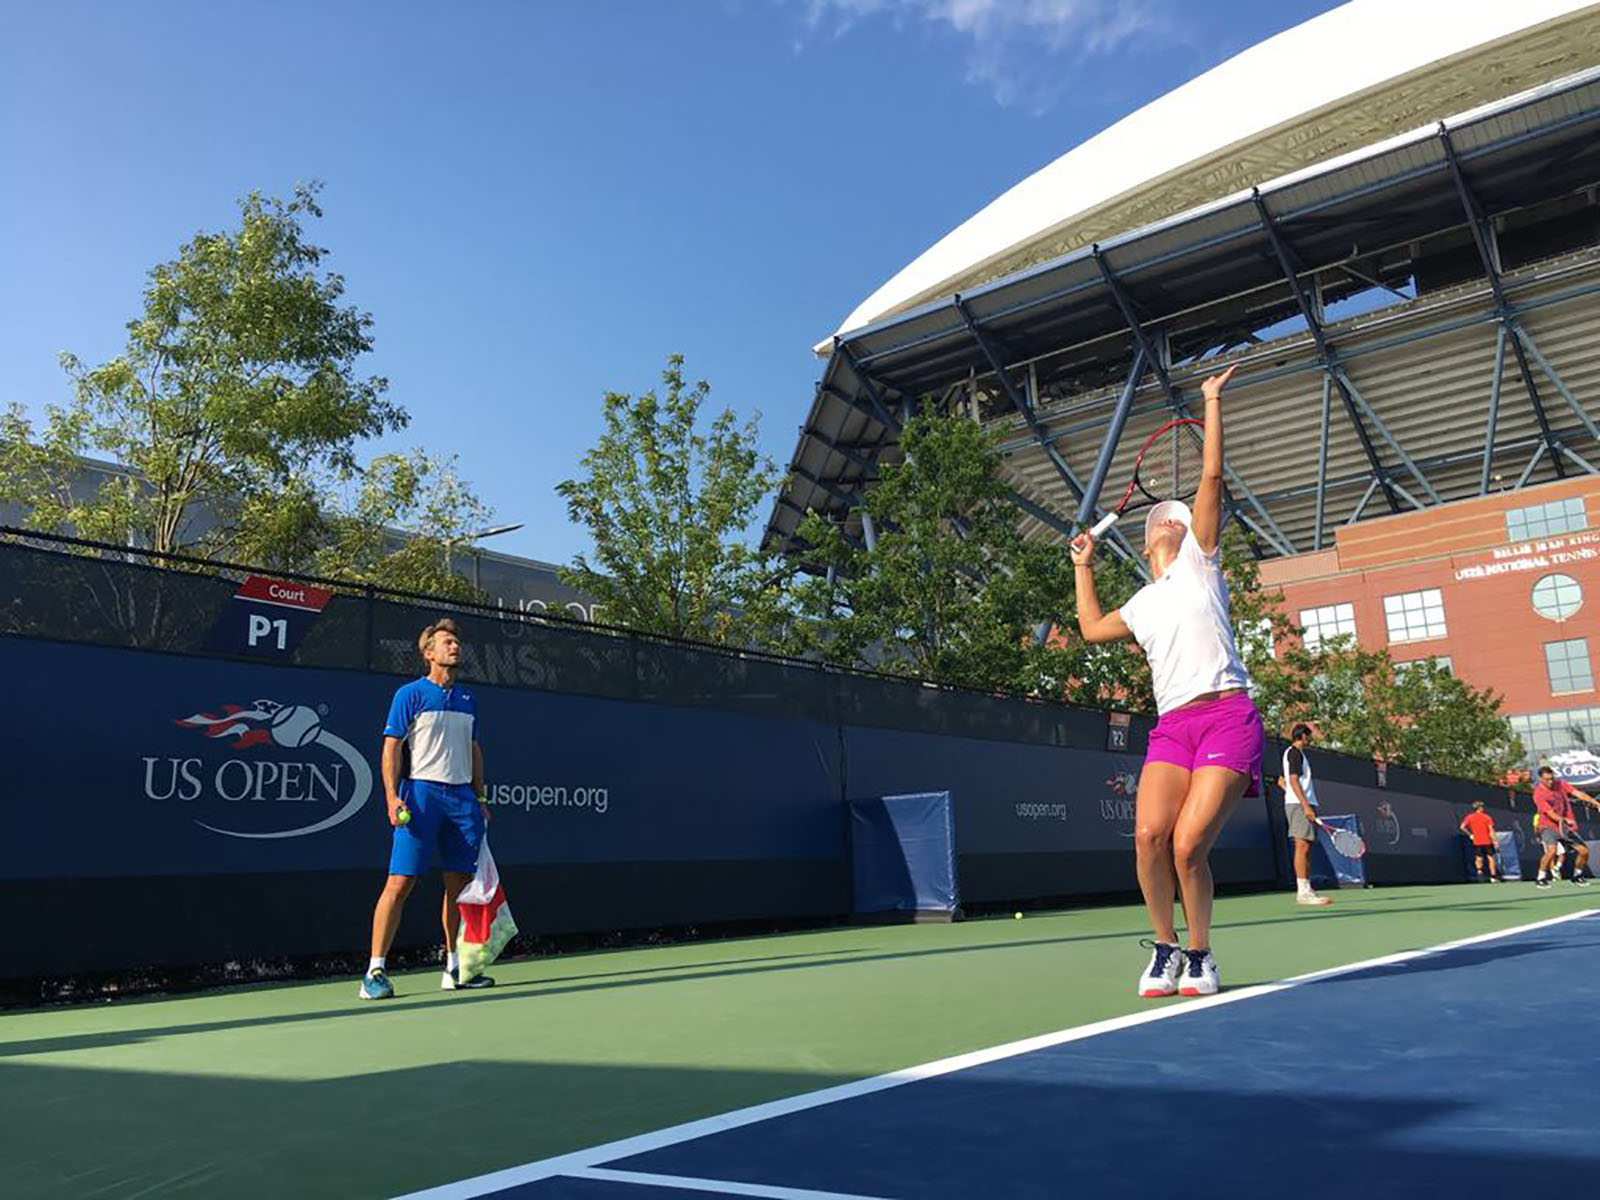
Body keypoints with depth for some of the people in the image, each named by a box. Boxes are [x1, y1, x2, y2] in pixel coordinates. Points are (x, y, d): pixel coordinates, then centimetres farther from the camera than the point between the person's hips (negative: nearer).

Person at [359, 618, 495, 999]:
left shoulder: (467, 699, 17)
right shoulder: (410, 694, 0)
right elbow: (392, 747, -4)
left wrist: (479, 798, 17)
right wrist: (393, 796, -15)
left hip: (461, 796, 6)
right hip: (421, 793, -6)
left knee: (460, 884, 7)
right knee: (400, 883, -8)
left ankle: (455, 968, 18)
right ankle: (375, 972, -3)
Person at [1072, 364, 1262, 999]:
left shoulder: (1198, 563, 13)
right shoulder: (1140, 606, 23)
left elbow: (1211, 476, 7)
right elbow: (1091, 629, 40)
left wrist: (1212, 401, 9)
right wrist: (1083, 567, 41)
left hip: (1229, 718, -4)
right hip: (1172, 727, 4)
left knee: (1189, 846, -15)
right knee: (1150, 836, -17)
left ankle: (1200, 955, 8)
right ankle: (1165, 949, 4)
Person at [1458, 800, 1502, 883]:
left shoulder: (1469, 817, 1)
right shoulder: (1486, 817, -4)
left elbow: (1462, 827, -7)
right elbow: (1491, 830, -8)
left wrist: (1470, 834, 5)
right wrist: (1494, 842, -7)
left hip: (1476, 842, 2)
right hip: (1487, 841, -2)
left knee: (1478, 858, 11)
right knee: (1491, 858, 8)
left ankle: (1479, 871, -15)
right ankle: (1493, 877, 7)